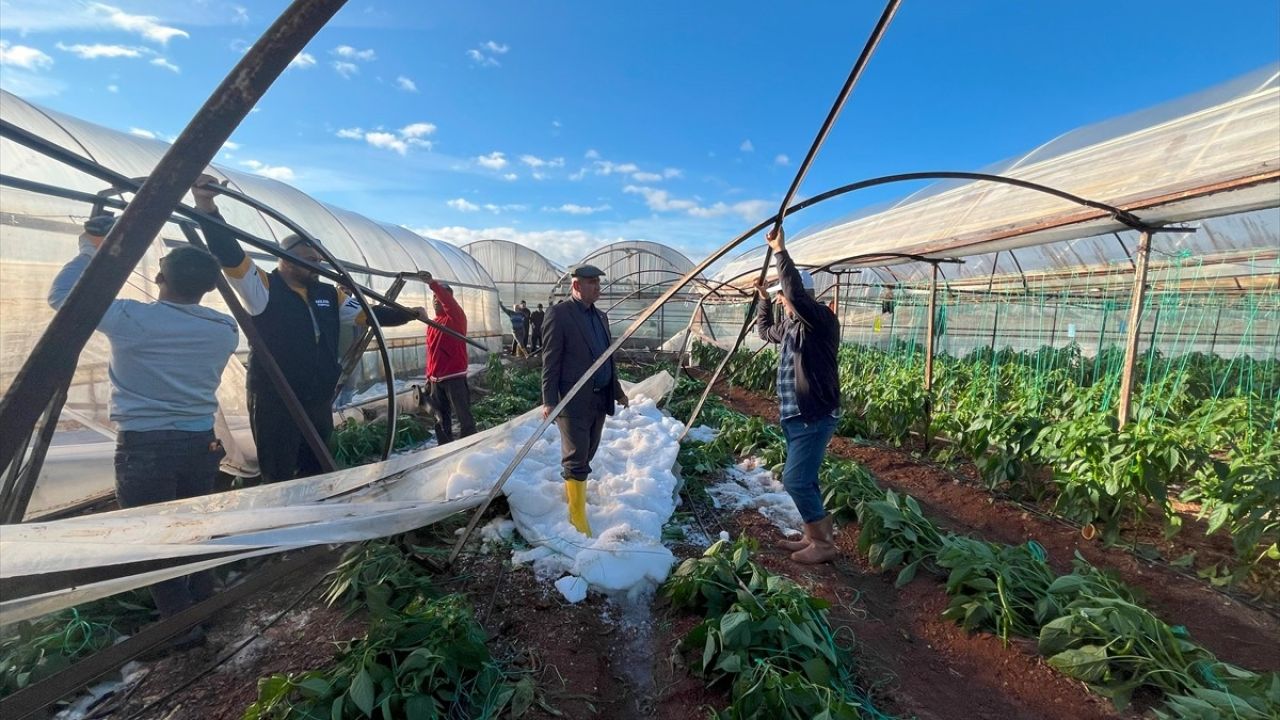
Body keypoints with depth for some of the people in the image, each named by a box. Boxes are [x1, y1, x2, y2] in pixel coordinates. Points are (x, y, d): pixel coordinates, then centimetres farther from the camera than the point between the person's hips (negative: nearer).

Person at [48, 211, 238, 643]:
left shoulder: (132, 320, -13)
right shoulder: (225, 329, -2)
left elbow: (61, 295, 1)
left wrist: (92, 248, 10)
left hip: (145, 447, -4)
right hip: (201, 441, 4)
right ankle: (204, 608, 32)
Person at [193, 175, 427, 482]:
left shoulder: (328, 295, 8)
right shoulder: (264, 288, -7)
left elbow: (368, 314, 13)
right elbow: (230, 257, -21)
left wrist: (409, 314, 6)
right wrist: (207, 206, -33)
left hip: (320, 403, 6)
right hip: (275, 405, -5)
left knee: (317, 475, 17)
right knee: (279, 482, 5)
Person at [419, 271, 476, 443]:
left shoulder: (457, 318, -5)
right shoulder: (431, 324, 15)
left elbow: (448, 301, -27)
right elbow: (431, 352, 19)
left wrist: (433, 283, -40)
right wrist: (429, 376, 17)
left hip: (454, 377, -7)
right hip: (436, 379, 7)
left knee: (464, 416, -2)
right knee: (441, 420, 13)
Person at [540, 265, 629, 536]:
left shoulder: (601, 316, 13)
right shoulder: (559, 313, -9)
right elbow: (550, 361, -12)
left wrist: (617, 391, 20)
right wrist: (549, 401, -17)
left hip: (600, 398, 7)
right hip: (574, 400, -7)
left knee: (586, 454, 18)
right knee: (576, 459, 0)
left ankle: (571, 490, 39)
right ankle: (577, 516, 13)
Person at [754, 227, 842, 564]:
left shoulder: (821, 320, -14)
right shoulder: (790, 325, 13)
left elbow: (797, 292, -32)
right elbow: (763, 329, 33)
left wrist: (780, 250, -25)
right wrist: (763, 297, 24)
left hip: (814, 417, -10)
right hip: (794, 415, 10)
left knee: (795, 480, -9)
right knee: (803, 480, 15)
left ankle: (825, 543, 6)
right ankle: (813, 537, 27)